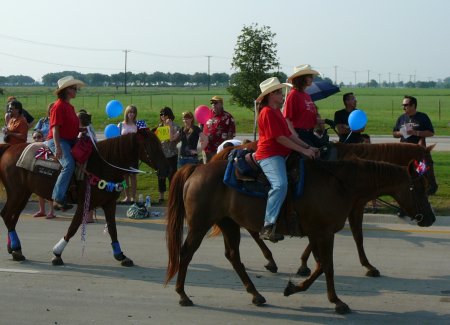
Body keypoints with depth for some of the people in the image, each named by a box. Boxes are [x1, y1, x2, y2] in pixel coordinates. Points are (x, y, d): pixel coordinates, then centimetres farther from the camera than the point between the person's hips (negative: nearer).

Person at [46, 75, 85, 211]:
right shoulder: (59, 106, -11)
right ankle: (58, 199, -30)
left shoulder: (70, 107, 18)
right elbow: (55, 127, -18)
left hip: (70, 141, 10)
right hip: (57, 140, -10)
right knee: (69, 165, -28)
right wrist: (58, 147, -25)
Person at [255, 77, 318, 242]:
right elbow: (280, 138, -16)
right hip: (269, 155, -11)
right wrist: (303, 150, -15)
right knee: (280, 185, -30)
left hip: (281, 154, 11)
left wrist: (307, 147, 8)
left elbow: (289, 134, 19)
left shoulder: (277, 111, 22)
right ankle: (267, 227, -32)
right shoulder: (268, 112, -10)